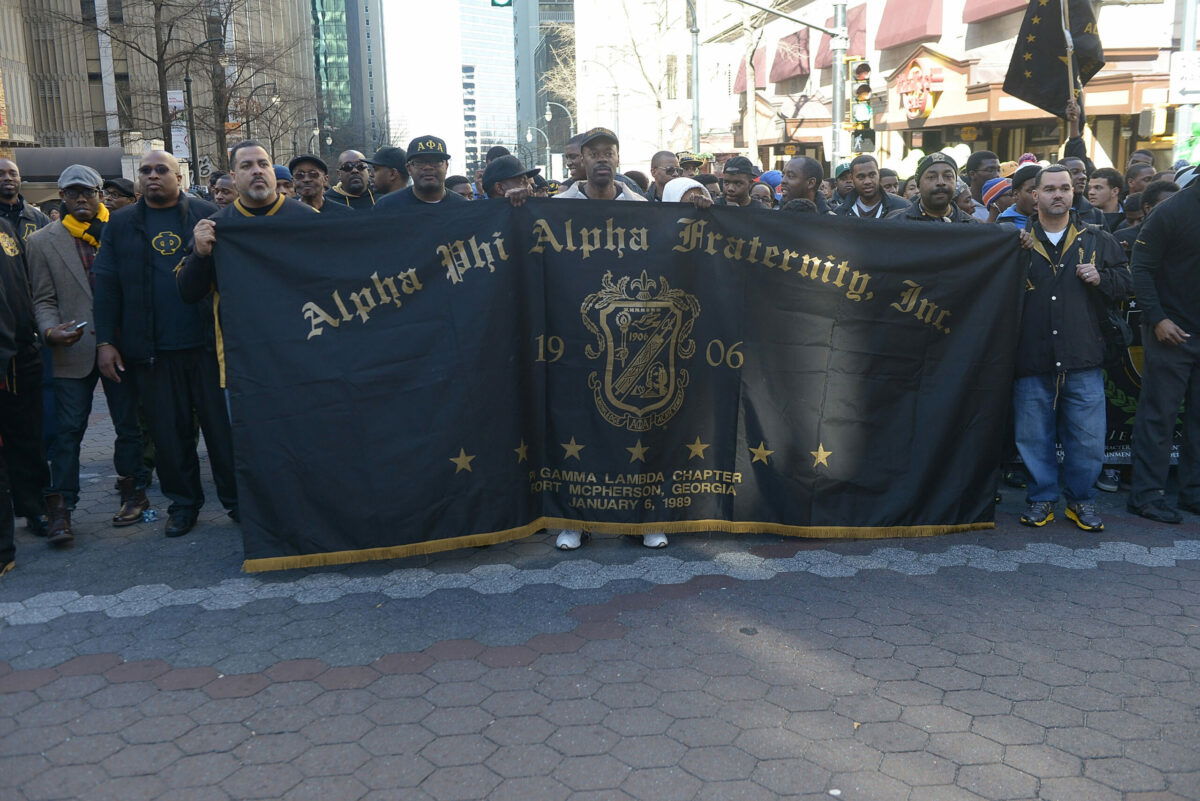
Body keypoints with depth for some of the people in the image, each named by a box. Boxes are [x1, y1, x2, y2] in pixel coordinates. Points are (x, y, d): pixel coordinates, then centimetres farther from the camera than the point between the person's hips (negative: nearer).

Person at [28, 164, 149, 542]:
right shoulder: (42, 242, 7)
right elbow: (44, 298, 5)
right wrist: (51, 330, -15)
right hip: (73, 351, 0)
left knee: (128, 426, 8)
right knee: (68, 430, 0)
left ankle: (133, 493, 22)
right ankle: (60, 508, 6)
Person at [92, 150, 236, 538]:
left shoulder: (208, 214, 4)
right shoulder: (120, 223, 11)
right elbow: (105, 283, 7)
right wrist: (105, 342, 1)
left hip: (207, 343, -2)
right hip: (151, 350, 2)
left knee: (222, 425, 4)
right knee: (169, 432, 8)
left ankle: (236, 498, 16)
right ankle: (183, 502, 22)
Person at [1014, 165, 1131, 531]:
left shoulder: (1097, 239, 9)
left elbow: (1124, 282, 11)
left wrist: (1101, 278, -7)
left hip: (1083, 361, 1)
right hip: (1032, 360, 0)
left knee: (1088, 438, 3)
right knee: (1033, 436, 7)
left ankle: (1081, 500, 21)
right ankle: (1042, 497, 23)